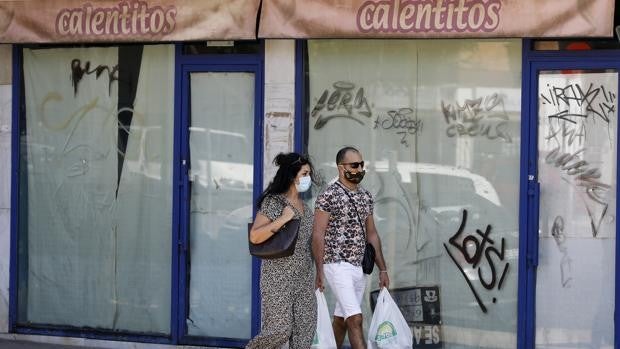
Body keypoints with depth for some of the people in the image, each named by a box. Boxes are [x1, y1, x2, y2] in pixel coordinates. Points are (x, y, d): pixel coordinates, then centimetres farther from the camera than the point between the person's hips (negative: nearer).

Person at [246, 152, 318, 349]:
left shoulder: (305, 208, 15)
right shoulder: (273, 202, -7)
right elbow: (255, 237, -17)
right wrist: (283, 219, -20)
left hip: (304, 279, 7)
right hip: (278, 278, -7)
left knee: (305, 330, 1)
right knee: (280, 329, -10)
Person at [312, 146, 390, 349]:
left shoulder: (366, 196, 13)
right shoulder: (329, 196, -9)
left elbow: (371, 234, 18)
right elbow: (317, 235, -12)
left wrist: (382, 269, 14)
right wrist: (319, 271, -17)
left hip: (360, 268, 7)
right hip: (338, 266, -7)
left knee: (341, 320, 12)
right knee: (355, 319, -15)